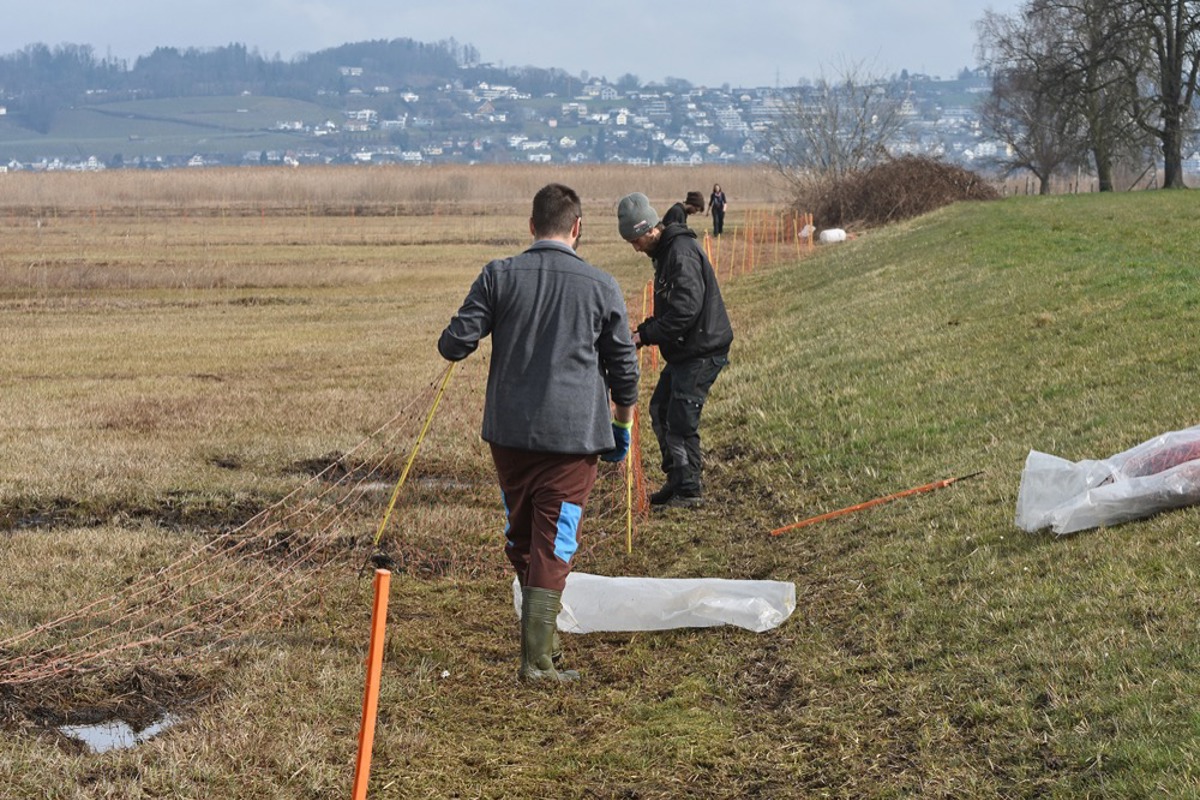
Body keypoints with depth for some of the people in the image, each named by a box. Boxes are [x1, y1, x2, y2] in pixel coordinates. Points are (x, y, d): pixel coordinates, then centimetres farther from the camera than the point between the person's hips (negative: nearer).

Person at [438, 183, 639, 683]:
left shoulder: (499, 276, -3)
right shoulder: (601, 286, -3)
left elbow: (453, 345, -7)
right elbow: (624, 368, 5)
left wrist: (457, 342, 17)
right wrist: (622, 426, 19)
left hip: (509, 432, 2)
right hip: (574, 435, -2)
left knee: (522, 541, 18)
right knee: (553, 547, 0)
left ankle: (542, 636, 32)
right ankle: (536, 660, -6)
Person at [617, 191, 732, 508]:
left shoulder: (682, 252, -19)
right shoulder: (665, 251, 14)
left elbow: (685, 310, -27)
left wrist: (644, 335, -23)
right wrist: (643, 330, 7)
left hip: (701, 351, -11)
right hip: (684, 350, 11)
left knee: (680, 421, -7)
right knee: (660, 410, 16)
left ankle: (689, 489, 5)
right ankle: (677, 478, 26)